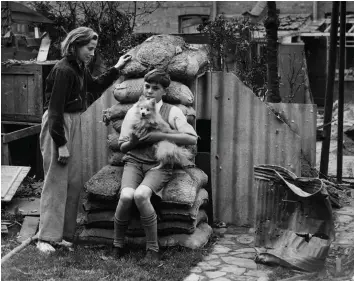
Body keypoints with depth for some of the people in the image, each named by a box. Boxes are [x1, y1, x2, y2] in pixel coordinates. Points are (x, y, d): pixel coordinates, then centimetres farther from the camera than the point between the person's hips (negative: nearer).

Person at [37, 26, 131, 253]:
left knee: (74, 182, 9)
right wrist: (61, 144, -21)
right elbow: (55, 108, -20)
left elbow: (95, 86, 29)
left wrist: (116, 69, 21)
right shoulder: (63, 70, -18)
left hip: (74, 123, 9)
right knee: (56, 182, -5)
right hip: (58, 125, -9)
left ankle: (65, 234, 17)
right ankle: (46, 238, 3)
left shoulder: (80, 68, 9)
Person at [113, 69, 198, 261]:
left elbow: (192, 138, -9)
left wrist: (159, 136, -15)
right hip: (134, 161, 2)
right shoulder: (133, 111, 12)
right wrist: (133, 142, -12)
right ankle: (118, 245, -7)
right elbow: (122, 146, 12)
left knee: (141, 195, -32)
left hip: (159, 165, -2)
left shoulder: (172, 112, 5)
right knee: (126, 196, -29)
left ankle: (153, 249, -16)